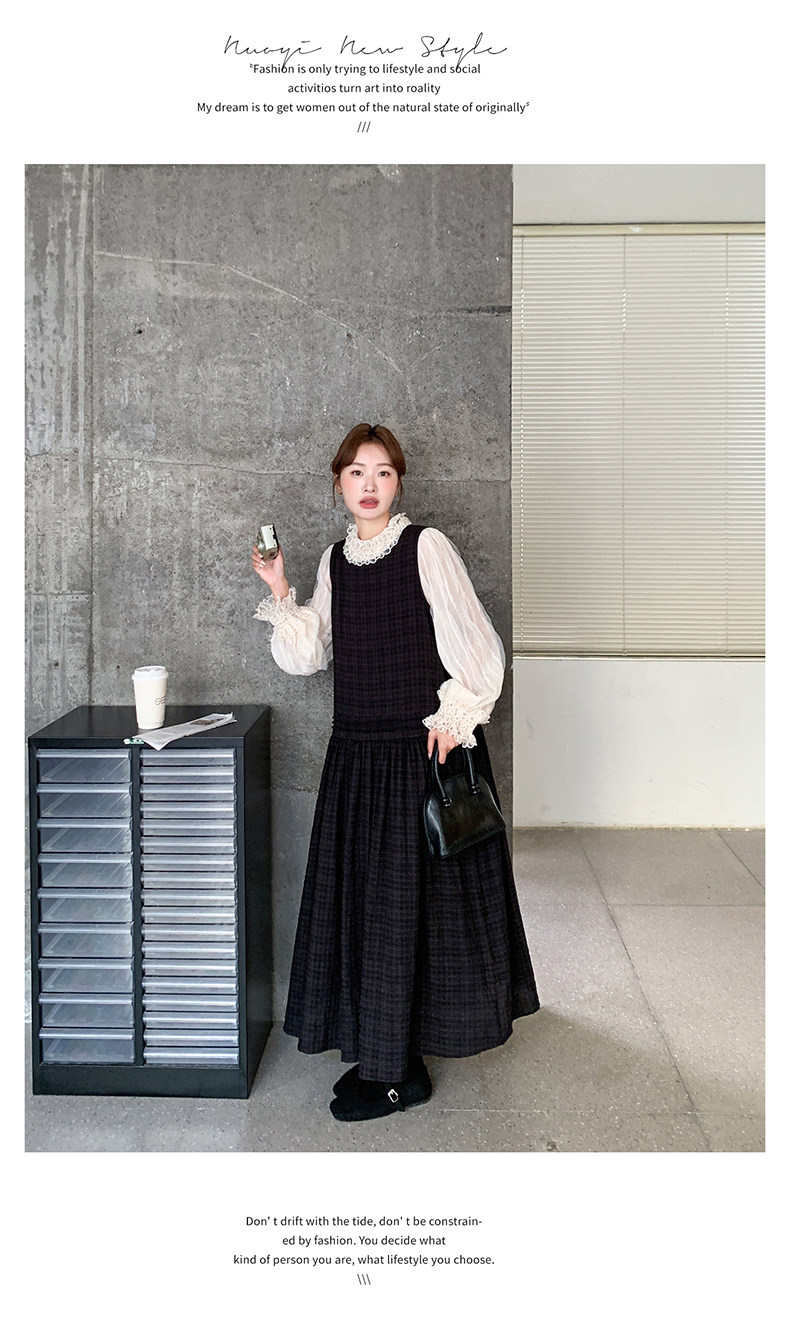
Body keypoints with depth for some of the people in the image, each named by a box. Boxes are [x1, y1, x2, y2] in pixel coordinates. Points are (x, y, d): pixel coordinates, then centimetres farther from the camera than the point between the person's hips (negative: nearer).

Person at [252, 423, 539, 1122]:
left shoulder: (426, 546, -7)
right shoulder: (335, 560, 11)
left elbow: (476, 643, -8)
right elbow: (310, 654, 11)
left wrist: (456, 714, -11)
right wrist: (281, 593, 0)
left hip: (425, 750, -6)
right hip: (358, 752, 6)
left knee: (409, 900, -1)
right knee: (361, 899, 10)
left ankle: (400, 1071, 11)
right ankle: (377, 1051, 26)